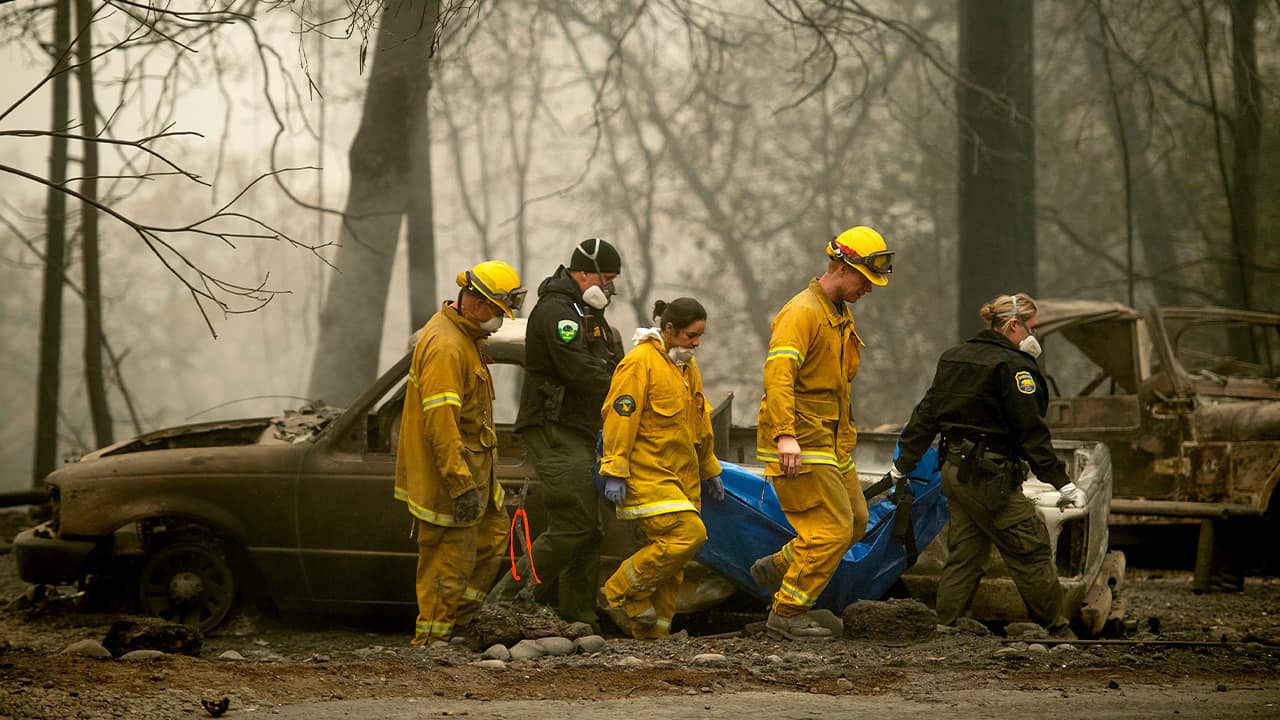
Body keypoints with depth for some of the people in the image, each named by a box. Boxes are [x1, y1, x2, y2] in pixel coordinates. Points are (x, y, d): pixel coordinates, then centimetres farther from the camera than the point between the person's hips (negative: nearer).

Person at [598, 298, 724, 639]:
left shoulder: (687, 367, 18)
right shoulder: (640, 362, -10)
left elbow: (700, 425, 29)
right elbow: (620, 417, -15)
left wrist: (710, 471, 31)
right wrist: (614, 472, -19)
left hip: (682, 477, 9)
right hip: (647, 474, -9)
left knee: (672, 561, 5)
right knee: (688, 534, -22)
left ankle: (652, 631, 12)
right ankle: (622, 591, -9)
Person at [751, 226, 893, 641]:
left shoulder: (840, 317, 17)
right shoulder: (802, 313, -16)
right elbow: (778, 374, -29)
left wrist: (846, 436, 28)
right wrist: (785, 435, -38)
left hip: (831, 444, 10)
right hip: (799, 446, -10)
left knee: (855, 522, 12)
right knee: (832, 528, -11)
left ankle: (776, 567, 24)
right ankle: (787, 613, -2)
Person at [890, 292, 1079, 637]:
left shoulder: (953, 358, 13)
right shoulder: (1012, 366, -12)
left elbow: (926, 415, 17)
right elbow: (1031, 431, -16)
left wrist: (903, 464, 23)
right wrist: (1061, 482, -15)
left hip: (954, 470, 9)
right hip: (991, 477, -9)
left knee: (964, 552, 12)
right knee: (1031, 551, -2)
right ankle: (1057, 631, 2)